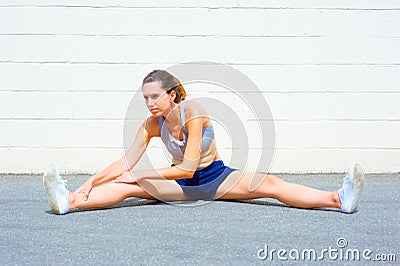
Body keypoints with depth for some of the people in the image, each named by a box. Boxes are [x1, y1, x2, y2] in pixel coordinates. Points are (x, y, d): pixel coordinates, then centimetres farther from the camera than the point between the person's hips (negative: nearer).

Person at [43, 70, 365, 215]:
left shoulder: (193, 112, -24)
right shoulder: (152, 125, -10)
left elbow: (187, 167, -28)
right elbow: (126, 162, -12)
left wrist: (140, 174, -29)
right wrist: (91, 182, -26)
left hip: (216, 178, -3)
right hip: (181, 184, 3)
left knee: (270, 184, -25)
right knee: (126, 186, -21)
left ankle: (339, 198, -38)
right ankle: (69, 201, -42)